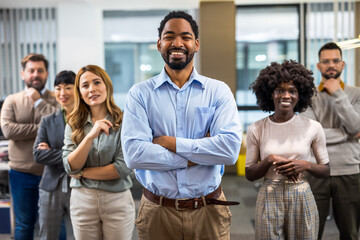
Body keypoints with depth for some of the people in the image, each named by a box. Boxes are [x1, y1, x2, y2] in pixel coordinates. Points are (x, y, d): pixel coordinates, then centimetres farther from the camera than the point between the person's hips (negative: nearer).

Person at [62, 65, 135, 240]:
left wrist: (82, 173, -7)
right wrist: (90, 136, -20)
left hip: (117, 201, -2)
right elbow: (70, 167, -7)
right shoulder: (73, 125, 3)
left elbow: (123, 168, -13)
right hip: (82, 200, 2)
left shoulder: (123, 122, -7)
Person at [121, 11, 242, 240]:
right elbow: (133, 154, -15)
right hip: (157, 212, 0)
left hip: (209, 211, 1)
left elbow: (231, 148, -15)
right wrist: (194, 158, -14)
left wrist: (171, 143, -15)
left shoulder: (218, 91, -1)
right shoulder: (140, 93, -2)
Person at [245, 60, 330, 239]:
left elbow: (326, 170, 5)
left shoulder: (313, 128, -2)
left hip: (302, 199, 0)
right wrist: (269, 160, -16)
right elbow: (249, 174, 2)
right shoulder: (256, 130, -3)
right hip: (269, 199, 0)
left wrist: (306, 165, -15)